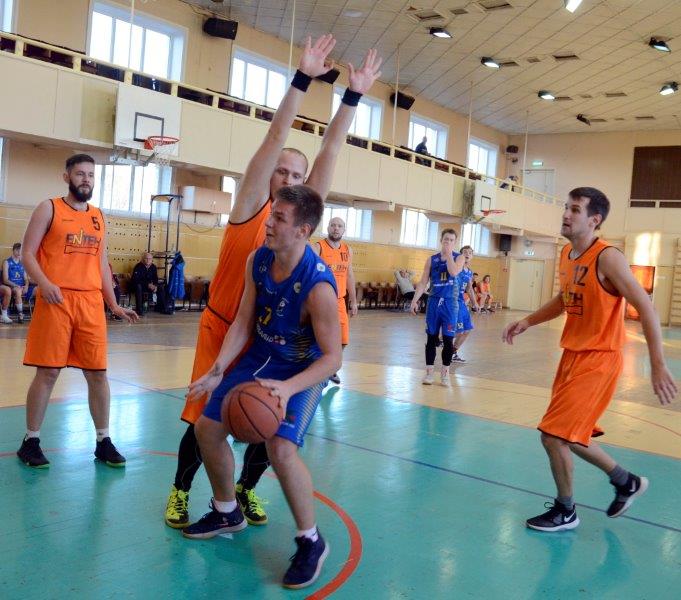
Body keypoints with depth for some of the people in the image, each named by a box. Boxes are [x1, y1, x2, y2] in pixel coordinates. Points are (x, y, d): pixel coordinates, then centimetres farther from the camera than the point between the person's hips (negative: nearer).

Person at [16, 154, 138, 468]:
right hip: (56, 300, -4)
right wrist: (44, 284, -21)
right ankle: (31, 441, 13)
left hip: (92, 303, 4)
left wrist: (114, 305, 14)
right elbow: (28, 255, -3)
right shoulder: (49, 209, 2)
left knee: (98, 372, 5)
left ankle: (103, 441, 15)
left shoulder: (98, 217, 16)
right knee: (47, 372, -1)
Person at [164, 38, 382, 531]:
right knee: (204, 420, 1)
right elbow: (276, 136, -16)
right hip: (223, 329, -3)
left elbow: (331, 148, -4)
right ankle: (181, 491, 26)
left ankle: (246, 489, 30)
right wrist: (303, 78, -21)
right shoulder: (252, 206, -9)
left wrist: (354, 95, -7)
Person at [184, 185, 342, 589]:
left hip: (304, 369, -7)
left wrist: (288, 388, -40)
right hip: (261, 356, 8)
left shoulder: (318, 286, -31)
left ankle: (311, 541, -2)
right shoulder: (257, 261, -11)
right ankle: (228, 514, 34)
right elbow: (244, 321, -2)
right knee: (208, 427, 10)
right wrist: (218, 371, -11)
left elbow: (332, 357, -26)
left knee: (281, 447, -27)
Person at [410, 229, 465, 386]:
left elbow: (453, 272, -20)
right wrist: (414, 300, -2)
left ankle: (445, 372, 11)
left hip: (450, 302, -2)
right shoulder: (432, 259, 6)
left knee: (448, 339, 0)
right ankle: (429, 371, 12)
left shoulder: (458, 257, 1)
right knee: (432, 337, 5)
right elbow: (423, 282, 6)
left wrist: (449, 254, -12)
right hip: (434, 301, 2)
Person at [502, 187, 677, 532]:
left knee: (553, 435, -8)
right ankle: (627, 482, 39)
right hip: (572, 355, 9)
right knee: (570, 436, 18)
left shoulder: (607, 258, -18)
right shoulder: (567, 254, 7)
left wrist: (658, 365, -23)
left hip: (597, 360, -9)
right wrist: (527, 322, 12)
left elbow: (645, 308, -20)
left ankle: (565, 512, 14)